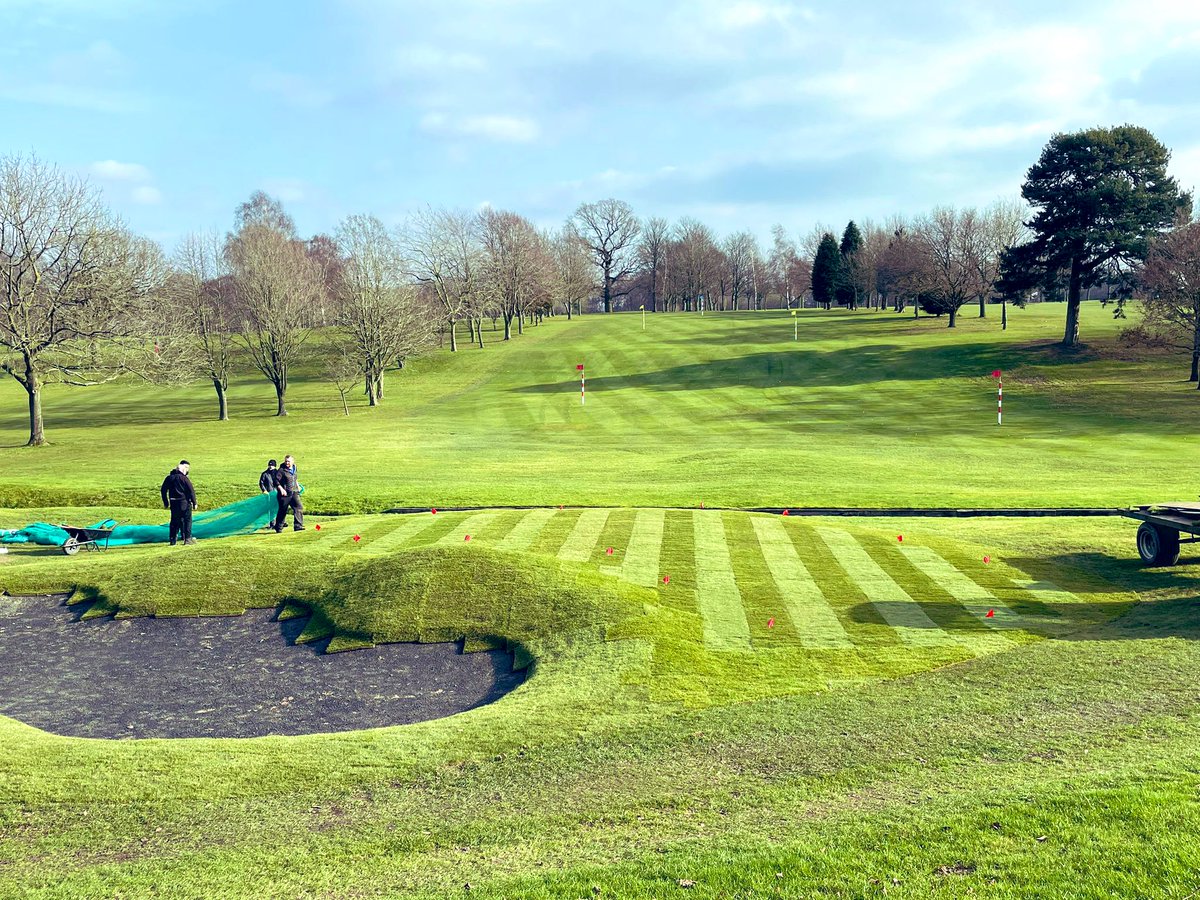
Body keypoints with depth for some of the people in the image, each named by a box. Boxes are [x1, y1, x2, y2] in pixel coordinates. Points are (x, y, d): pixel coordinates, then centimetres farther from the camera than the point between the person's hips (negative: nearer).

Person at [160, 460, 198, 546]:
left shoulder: (169, 477, 6)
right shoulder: (184, 478, -11)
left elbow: (163, 490, 12)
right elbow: (191, 491, -12)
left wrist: (165, 503, 20)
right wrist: (194, 503, -4)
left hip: (173, 503, 5)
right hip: (184, 503, -5)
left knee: (174, 521, 12)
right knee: (187, 520, 5)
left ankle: (173, 541, 13)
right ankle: (187, 539, 6)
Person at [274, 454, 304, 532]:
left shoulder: (294, 468, 10)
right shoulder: (282, 470, -10)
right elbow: (276, 481, -13)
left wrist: (297, 485, 24)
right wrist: (281, 489, -23)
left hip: (294, 492, 5)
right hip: (285, 494, -5)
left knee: (299, 507, -9)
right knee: (283, 511, 2)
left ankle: (298, 526, -11)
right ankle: (278, 528, 16)